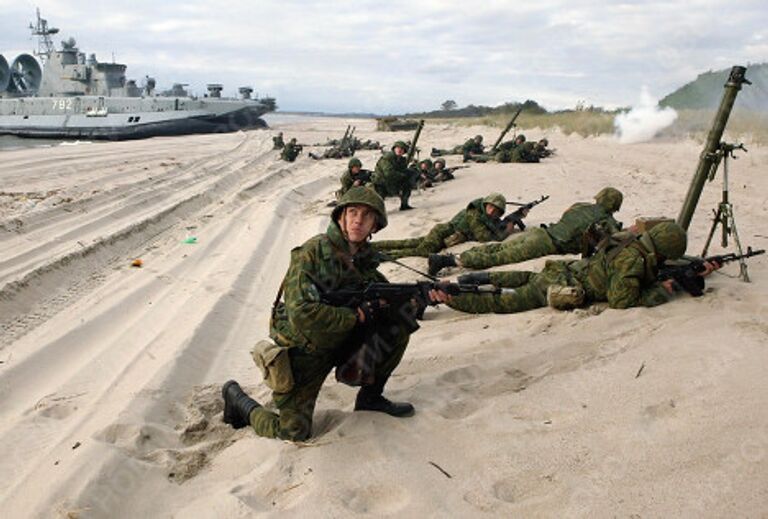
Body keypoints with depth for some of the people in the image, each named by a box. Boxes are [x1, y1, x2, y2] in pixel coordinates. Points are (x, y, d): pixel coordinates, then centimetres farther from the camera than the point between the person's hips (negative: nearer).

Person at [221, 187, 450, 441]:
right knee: (293, 432, -5)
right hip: (303, 352, -6)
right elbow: (302, 315, -32)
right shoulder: (312, 253, -23)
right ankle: (237, 397, 20)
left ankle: (370, 396, 10)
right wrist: (357, 316, -26)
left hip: (340, 342, 6)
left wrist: (424, 297, -14)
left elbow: (389, 300, 4)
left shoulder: (365, 258, -1)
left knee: (399, 323, -6)